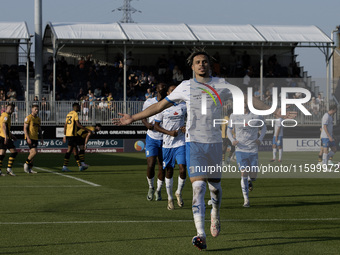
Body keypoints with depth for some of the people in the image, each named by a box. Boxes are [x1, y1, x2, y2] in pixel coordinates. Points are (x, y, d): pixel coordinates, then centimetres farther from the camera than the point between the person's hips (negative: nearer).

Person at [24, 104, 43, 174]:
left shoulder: (38, 119, 14)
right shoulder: (28, 118, -8)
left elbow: (39, 129, 22)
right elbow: (25, 128, -12)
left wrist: (41, 138, 12)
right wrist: (28, 138, -19)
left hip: (35, 138, 7)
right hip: (30, 138, -7)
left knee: (32, 153, 7)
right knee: (34, 152, -16)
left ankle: (30, 168, 12)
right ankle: (26, 164, -1)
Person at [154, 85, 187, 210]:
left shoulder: (184, 106, 4)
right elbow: (156, 126, 2)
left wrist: (186, 127, -3)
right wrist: (169, 133, -12)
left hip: (181, 143, 1)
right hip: (167, 143, 0)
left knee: (183, 169, -12)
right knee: (169, 172, 5)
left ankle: (179, 192, 14)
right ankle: (170, 199, 19)